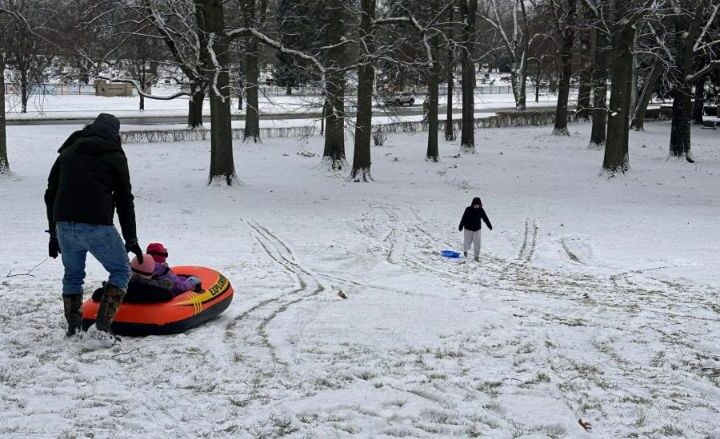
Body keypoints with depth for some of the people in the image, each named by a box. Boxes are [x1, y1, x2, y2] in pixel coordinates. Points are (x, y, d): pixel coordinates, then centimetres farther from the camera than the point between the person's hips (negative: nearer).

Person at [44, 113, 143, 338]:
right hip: (97, 226, -5)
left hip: (64, 226, 5)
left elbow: (50, 194, 20)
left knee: (72, 275, 22)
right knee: (121, 271, 9)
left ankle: (73, 327, 19)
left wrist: (53, 232, 26)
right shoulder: (115, 157, 6)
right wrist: (131, 239, 9)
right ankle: (103, 326, -3)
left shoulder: (67, 153, 20)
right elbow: (124, 200, 4)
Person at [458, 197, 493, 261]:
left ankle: (477, 256, 9)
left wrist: (489, 226, 15)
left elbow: (485, 218, 8)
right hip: (468, 229, -2)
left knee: (477, 243, -2)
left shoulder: (481, 210, -4)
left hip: (477, 229, 2)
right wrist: (460, 227, -11)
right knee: (468, 241, 8)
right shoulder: (468, 209, -14)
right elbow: (464, 218, -11)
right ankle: (465, 250, 40)